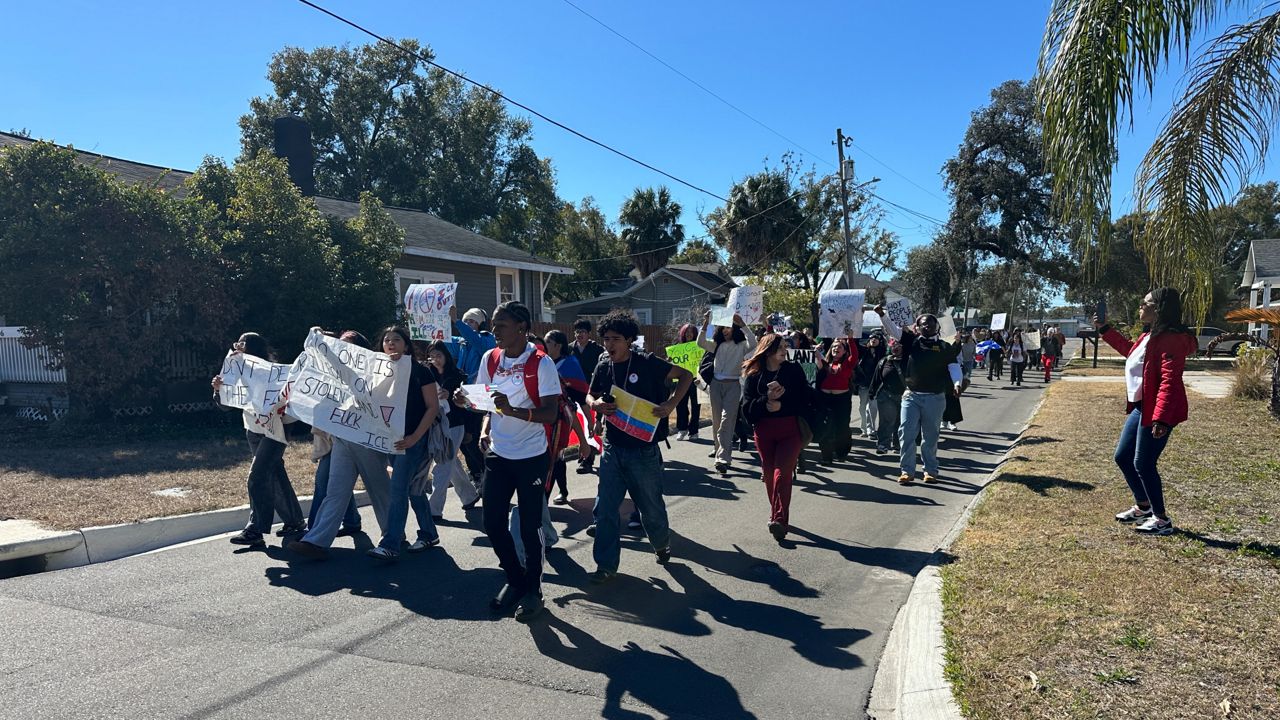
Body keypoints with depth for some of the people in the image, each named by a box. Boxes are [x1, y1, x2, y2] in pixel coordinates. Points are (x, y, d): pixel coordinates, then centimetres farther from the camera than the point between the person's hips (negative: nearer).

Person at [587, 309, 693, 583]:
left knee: (651, 507, 12)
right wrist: (597, 405, -8)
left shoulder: (647, 363, -12)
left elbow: (685, 375, -5)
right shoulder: (603, 367, 1)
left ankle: (662, 543, 42)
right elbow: (591, 396, 15)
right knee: (604, 508, 1)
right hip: (612, 448, 4)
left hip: (643, 449, -3)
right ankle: (607, 565, 14)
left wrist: (671, 404, -16)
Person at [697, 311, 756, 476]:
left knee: (727, 421, -14)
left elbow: (753, 342, -20)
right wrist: (706, 322, -9)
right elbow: (700, 342, 0)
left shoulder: (741, 346, 0)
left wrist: (742, 324, -22)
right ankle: (720, 452, 24)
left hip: (733, 385, -5)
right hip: (716, 384, 5)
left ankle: (723, 459, -20)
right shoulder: (717, 345, 13)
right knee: (716, 421, 10)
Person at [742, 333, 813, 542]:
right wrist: (767, 401, -17)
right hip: (764, 432, 2)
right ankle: (778, 516, 25)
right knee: (769, 475, 9)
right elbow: (747, 406, -1)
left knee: (782, 473, -15)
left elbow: (806, 399, 0)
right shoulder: (754, 375, 3)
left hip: (790, 429, -2)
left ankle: (779, 519, -20)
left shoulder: (793, 370, 2)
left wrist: (781, 405, -12)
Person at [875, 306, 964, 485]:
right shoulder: (911, 340, 5)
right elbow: (892, 329, -2)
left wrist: (957, 383, -17)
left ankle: (930, 470, 22)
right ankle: (907, 471, 4)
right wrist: (882, 315, -17)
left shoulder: (945, 347, 5)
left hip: (935, 398, 0)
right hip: (911, 396, 0)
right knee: (907, 433, -4)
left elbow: (954, 367, 1)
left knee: (931, 437, 10)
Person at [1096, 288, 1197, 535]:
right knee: (1123, 457, 16)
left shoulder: (1171, 339, -20)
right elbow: (1129, 350, 34)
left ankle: (1162, 520, 11)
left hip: (1155, 411, -10)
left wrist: (1161, 419, -32)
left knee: (1143, 464, -4)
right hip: (1140, 408, 10)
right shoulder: (1149, 335, 12)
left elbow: (1170, 381, -27)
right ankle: (1143, 507, 33)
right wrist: (1104, 329, 33)